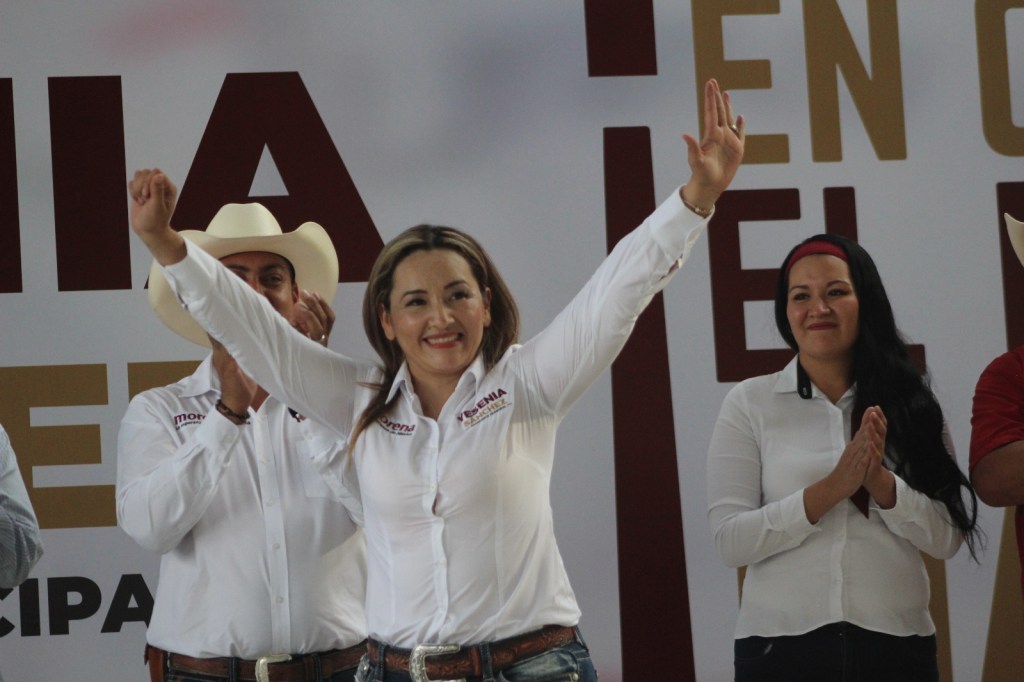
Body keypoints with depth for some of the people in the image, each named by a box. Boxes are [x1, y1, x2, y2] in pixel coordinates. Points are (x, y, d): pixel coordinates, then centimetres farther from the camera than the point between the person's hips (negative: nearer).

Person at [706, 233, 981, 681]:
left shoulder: (909, 401, 5)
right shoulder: (749, 403, 0)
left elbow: (948, 539, 0)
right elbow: (729, 540, -8)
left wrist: (879, 481, -15)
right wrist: (832, 488, -17)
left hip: (897, 644, 2)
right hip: (781, 644, -2)